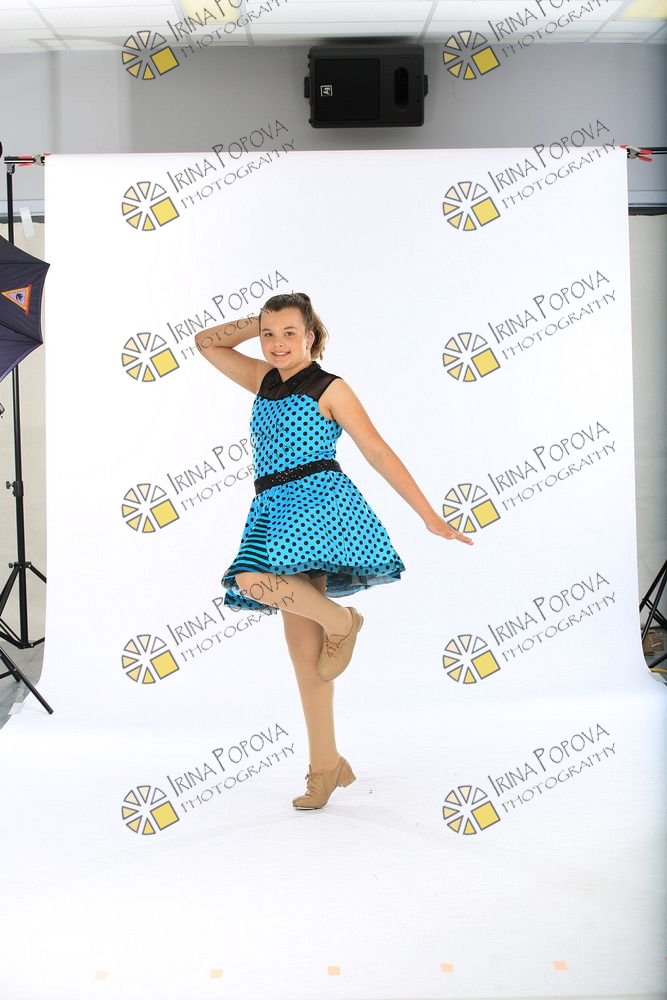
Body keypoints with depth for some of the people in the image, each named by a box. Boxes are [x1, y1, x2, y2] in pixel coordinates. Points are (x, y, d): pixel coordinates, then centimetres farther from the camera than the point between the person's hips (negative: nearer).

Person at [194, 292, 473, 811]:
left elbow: (380, 454, -2)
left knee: (252, 580, -33)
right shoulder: (264, 381, 19)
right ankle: (327, 765, 13)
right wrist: (260, 321, 17)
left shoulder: (330, 389, 2)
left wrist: (429, 516, -5)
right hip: (275, 509, 6)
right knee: (302, 643, 4)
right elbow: (206, 343, 26)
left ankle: (340, 618, -6)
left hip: (318, 498, -6)